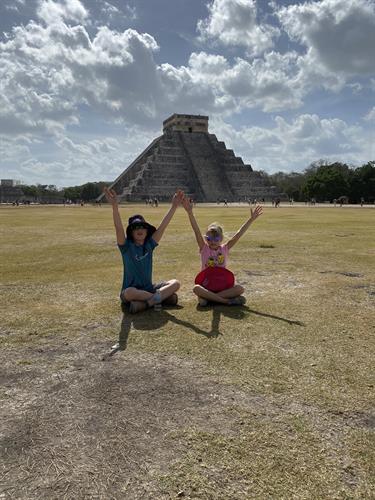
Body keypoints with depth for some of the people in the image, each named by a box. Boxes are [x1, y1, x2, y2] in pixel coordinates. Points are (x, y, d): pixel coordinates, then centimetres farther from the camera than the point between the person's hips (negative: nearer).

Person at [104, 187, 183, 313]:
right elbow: (119, 228, -24)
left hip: (148, 289, 4)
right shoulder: (126, 246, -7)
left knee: (175, 283, -15)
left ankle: (145, 303, -29)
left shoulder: (149, 245, 3)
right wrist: (115, 206, -38)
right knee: (128, 293, -39)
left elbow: (163, 226, -4)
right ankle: (164, 297, -23)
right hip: (131, 290, -4)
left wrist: (174, 206, -12)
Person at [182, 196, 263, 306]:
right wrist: (190, 212, -29)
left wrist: (251, 219, -12)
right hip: (206, 285, -2)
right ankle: (226, 300, -32)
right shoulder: (204, 249, -2)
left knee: (240, 289, -26)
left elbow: (239, 234, -5)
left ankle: (207, 297, -24)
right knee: (196, 288, -35)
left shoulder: (224, 249, 3)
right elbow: (197, 231, -16)